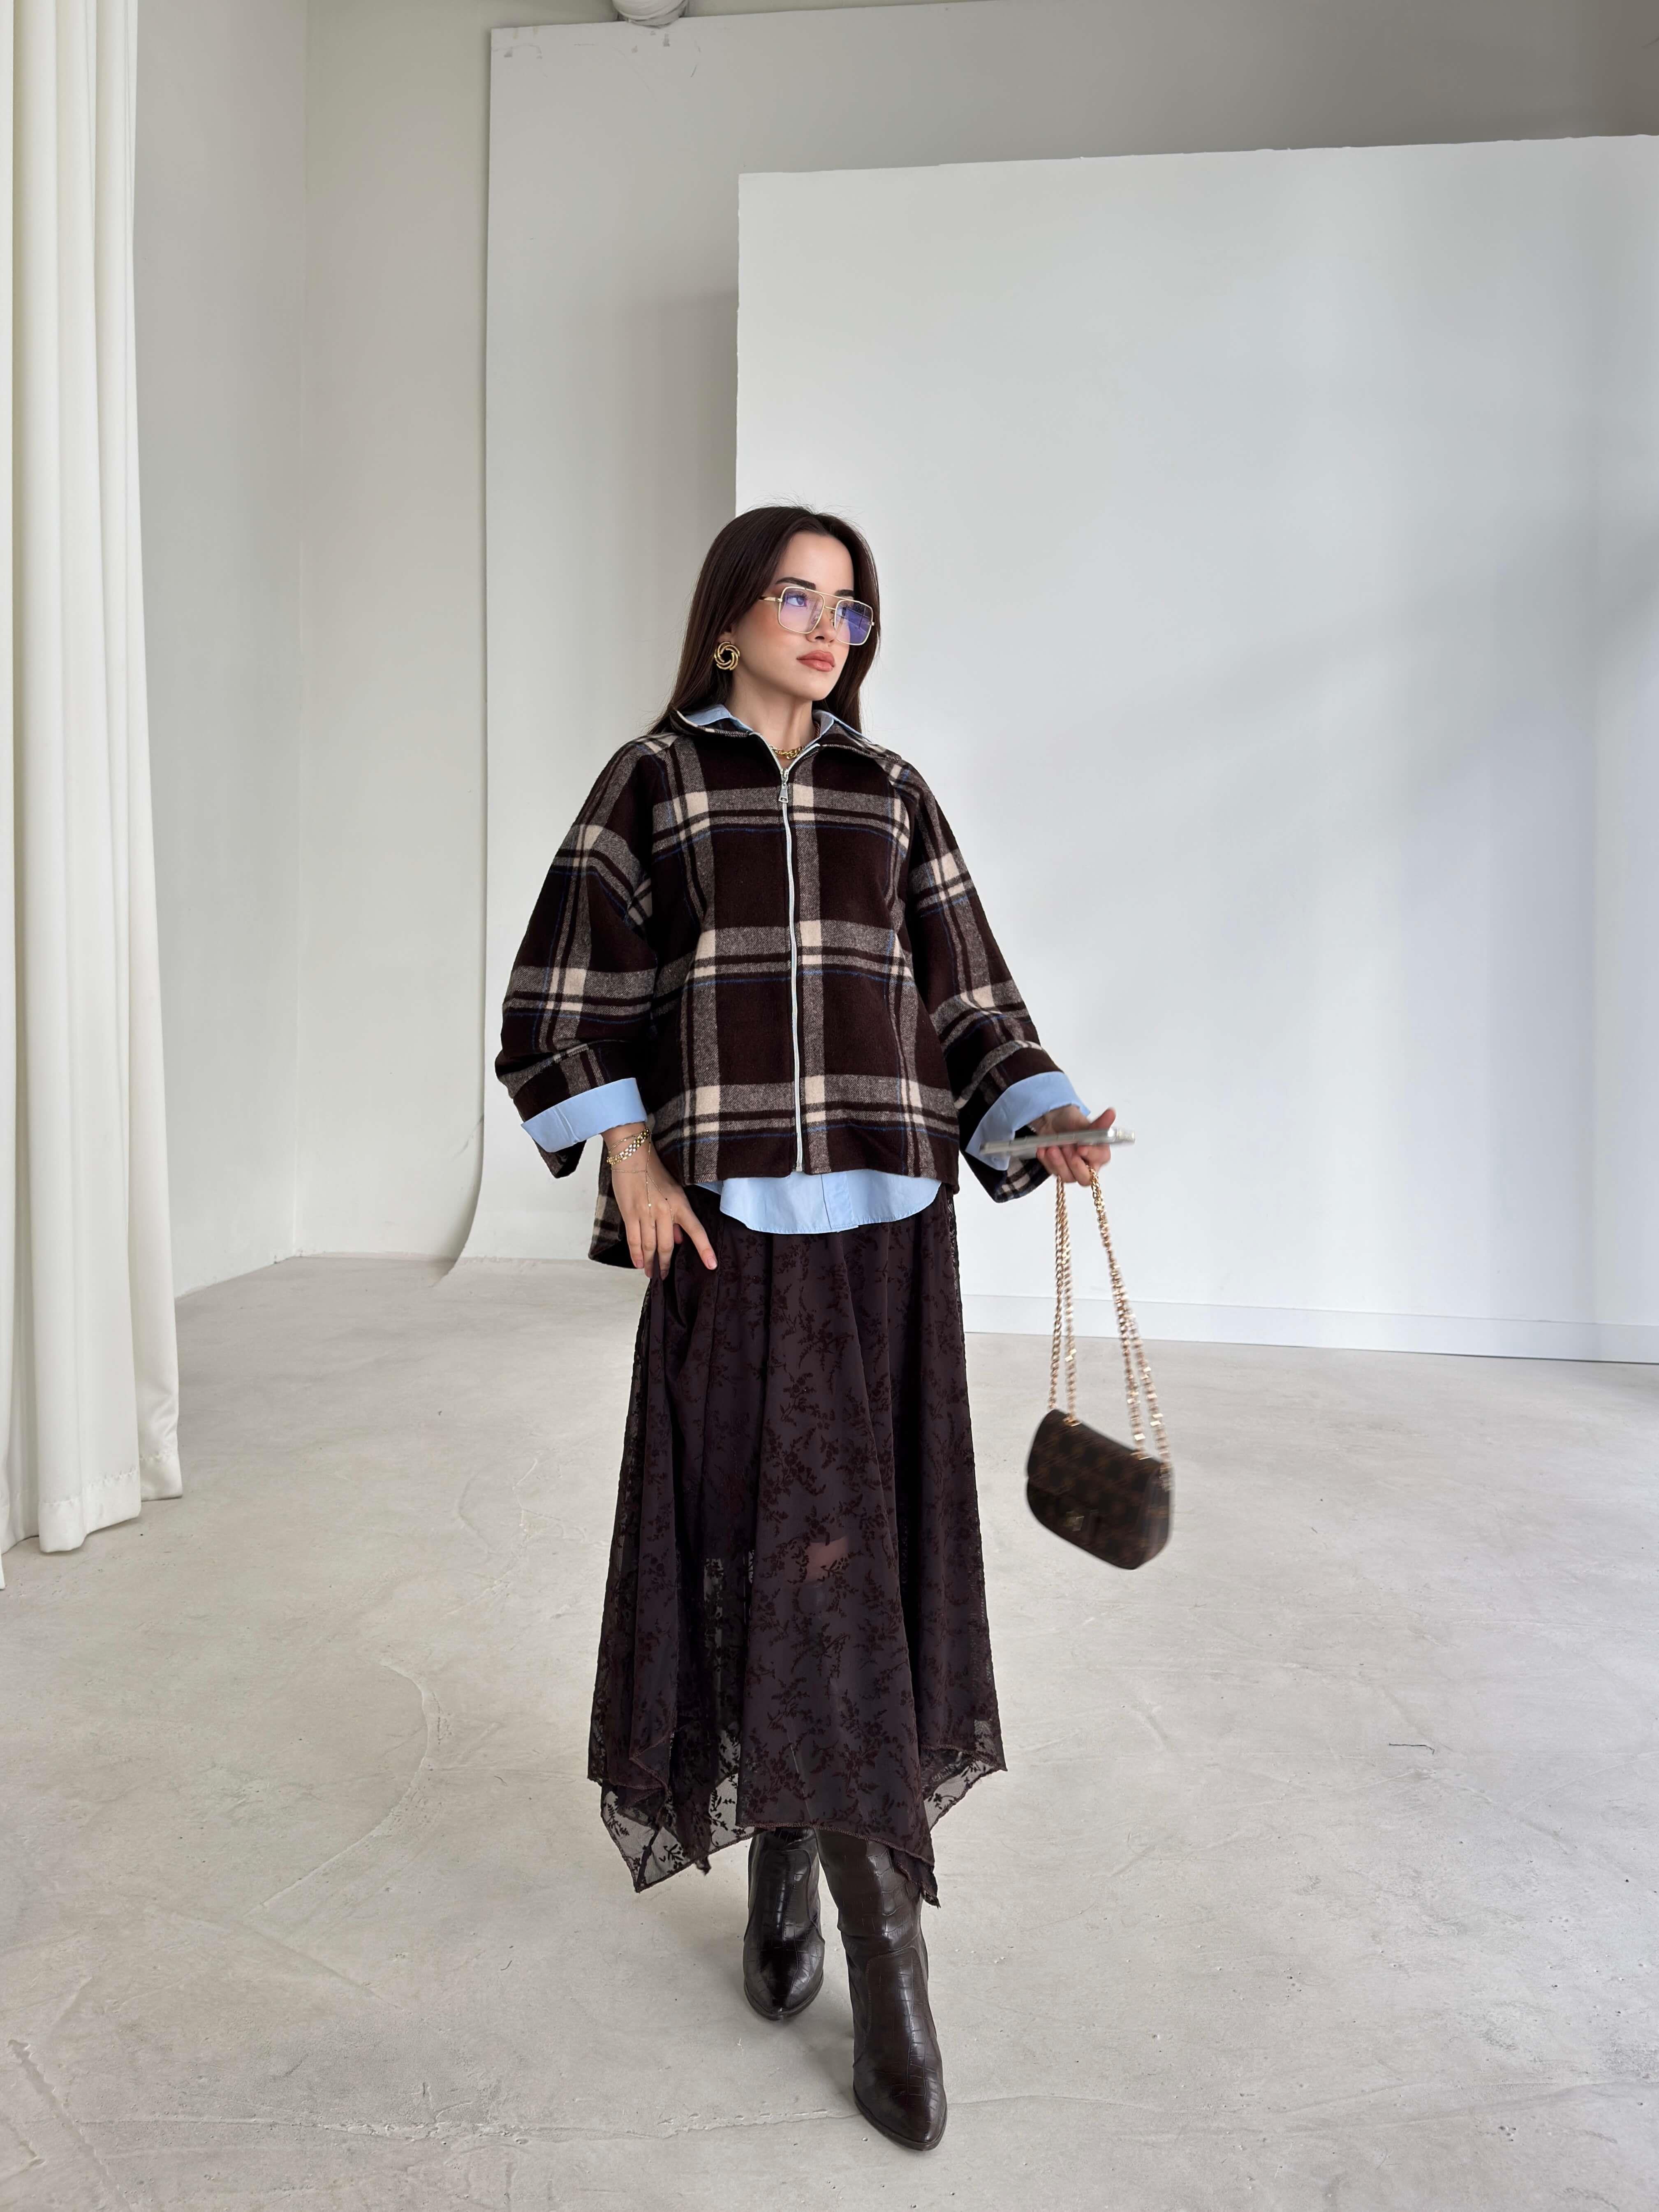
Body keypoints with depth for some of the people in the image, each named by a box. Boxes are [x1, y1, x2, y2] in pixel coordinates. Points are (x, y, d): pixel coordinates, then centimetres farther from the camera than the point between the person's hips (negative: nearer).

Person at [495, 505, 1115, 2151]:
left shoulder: (893, 796, 14)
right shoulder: (649, 781, 6)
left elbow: (965, 1005, 11)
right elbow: (560, 999, 4)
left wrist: (1045, 1124, -9)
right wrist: (631, 1161, -10)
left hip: (885, 1221, 3)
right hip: (731, 1223, -3)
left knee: (860, 1549, 3)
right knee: (773, 1551, -6)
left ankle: (794, 1867, 24)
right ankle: (886, 1950, 7)